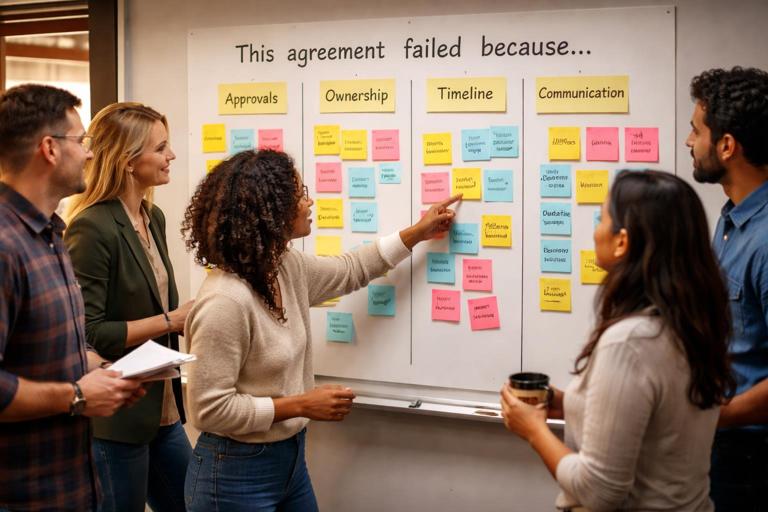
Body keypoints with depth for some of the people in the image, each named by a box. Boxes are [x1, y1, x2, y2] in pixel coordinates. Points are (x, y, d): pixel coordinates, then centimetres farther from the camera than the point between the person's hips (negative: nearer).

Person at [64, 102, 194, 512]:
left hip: (162, 410, 8)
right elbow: (87, 333, -21)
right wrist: (170, 321, -18)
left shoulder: (154, 218, 9)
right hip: (114, 418, -8)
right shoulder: (93, 228, -18)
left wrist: (187, 318, 4)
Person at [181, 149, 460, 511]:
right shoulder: (226, 302, -28)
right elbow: (210, 409, -26)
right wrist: (302, 405, -21)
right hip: (236, 473, -8)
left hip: (290, 458, 8)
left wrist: (418, 233, 22)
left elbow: (349, 271, 20)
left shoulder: (287, 268, -1)